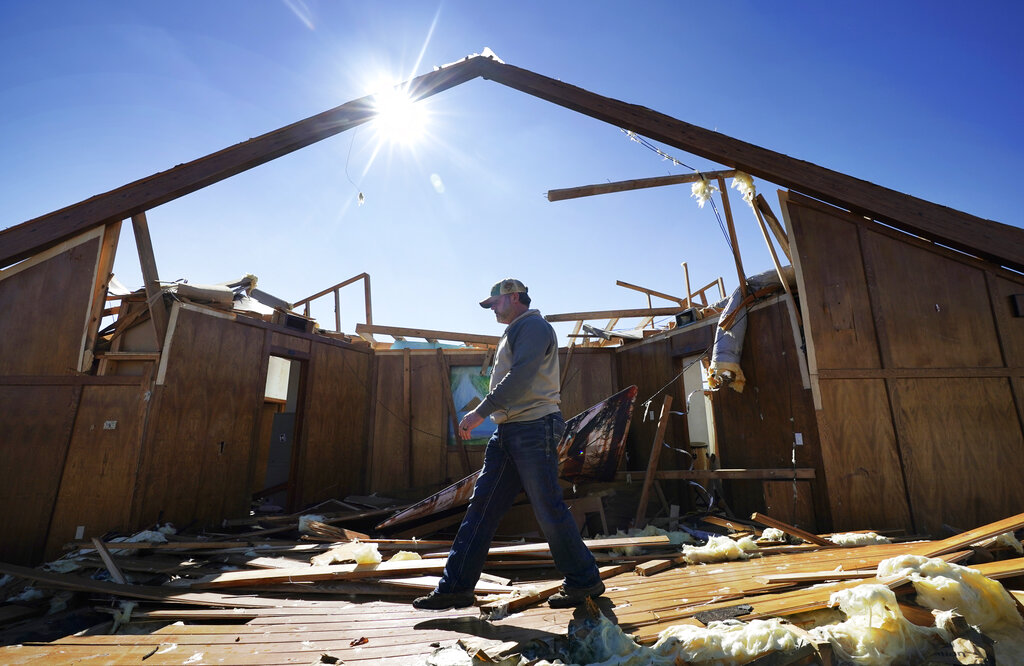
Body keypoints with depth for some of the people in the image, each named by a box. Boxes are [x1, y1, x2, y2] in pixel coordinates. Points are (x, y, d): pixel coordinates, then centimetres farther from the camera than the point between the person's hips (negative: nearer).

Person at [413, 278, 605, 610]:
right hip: (507, 431, 9)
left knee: (548, 509, -1)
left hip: (533, 429, -9)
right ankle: (456, 586, 14)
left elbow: (520, 377, -20)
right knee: (481, 507, 7)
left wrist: (480, 412, -20)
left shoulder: (533, 326, -7)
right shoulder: (513, 334, 23)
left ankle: (584, 581, 18)